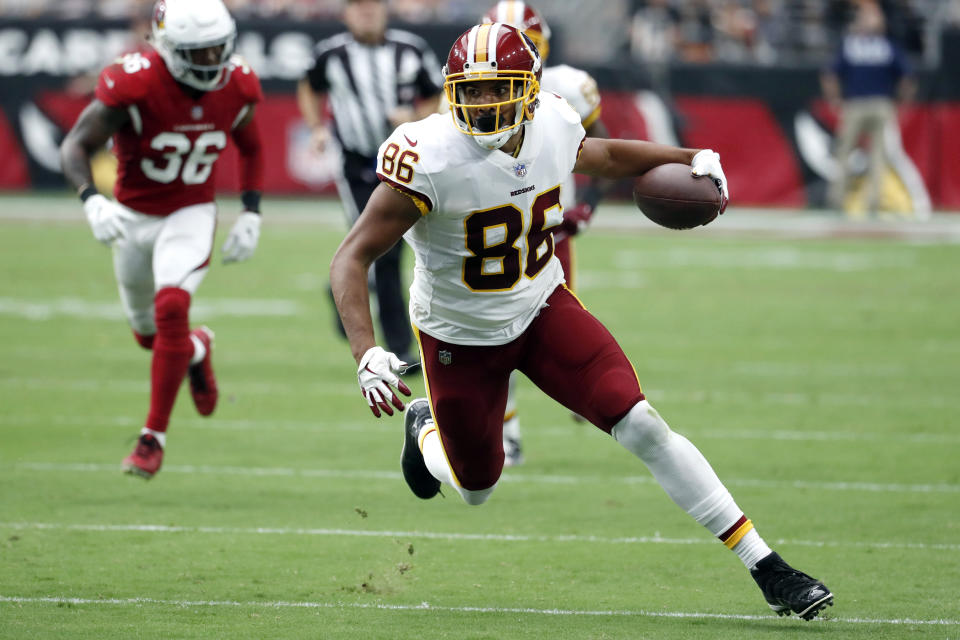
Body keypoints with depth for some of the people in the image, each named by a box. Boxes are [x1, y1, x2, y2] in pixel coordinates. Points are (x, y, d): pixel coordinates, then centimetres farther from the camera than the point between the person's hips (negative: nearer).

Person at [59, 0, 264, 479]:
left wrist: (251, 214, -1)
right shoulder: (136, 84, -27)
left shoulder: (237, 87, -13)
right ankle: (197, 349, 52)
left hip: (191, 215, 0)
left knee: (171, 310, -23)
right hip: (133, 217, 0)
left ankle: (155, 435, -14)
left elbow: (251, 150, 8)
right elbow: (76, 145, -24)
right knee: (148, 332, 15)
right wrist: (91, 200, -42)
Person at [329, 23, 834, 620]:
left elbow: (602, 155, 14)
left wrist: (693, 159, 3)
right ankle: (426, 428, 52)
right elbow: (352, 259, -28)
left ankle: (765, 567, -10)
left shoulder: (551, 129, -13)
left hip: (541, 308, 3)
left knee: (643, 426, -13)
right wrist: (367, 355, -40)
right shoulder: (430, 160, -30)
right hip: (461, 337, -3)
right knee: (476, 489, 14)